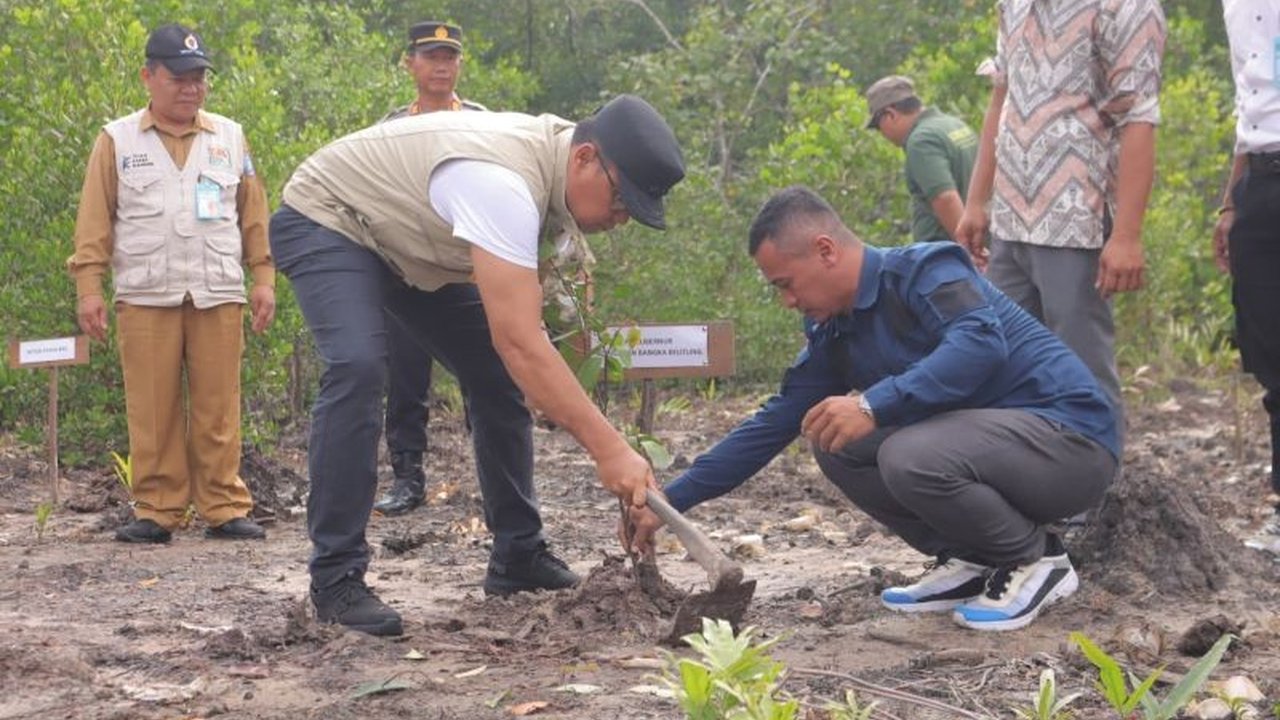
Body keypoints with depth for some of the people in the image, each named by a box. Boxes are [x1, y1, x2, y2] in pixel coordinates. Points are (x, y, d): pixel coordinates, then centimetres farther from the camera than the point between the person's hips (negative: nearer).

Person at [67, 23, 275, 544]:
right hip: (145, 298, -1)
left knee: (218, 411, 0)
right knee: (152, 412, -1)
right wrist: (88, 288, -2)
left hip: (218, 296, 1)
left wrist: (264, 278, 7)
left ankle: (225, 509, 4)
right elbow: (95, 221, 5)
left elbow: (254, 214, 13)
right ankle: (156, 511, 6)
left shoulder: (229, 137, 13)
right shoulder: (117, 141, 7)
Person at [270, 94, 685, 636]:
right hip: (326, 224, -9)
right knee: (358, 368, -30)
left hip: (409, 240, 9)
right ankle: (336, 580, -22)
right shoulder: (503, 184, -39)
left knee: (499, 375, 3)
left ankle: (518, 557, 13)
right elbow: (521, 343, -44)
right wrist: (608, 449, -44)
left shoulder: (555, 159, -10)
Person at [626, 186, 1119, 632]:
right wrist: (670, 502, 9)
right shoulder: (834, 336, 9)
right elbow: (774, 424, 12)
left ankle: (1037, 560, -8)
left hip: (1070, 438, -9)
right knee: (835, 444, 2)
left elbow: (981, 342, -34)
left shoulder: (923, 270, -15)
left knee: (910, 457, -32)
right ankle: (971, 560, 7)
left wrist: (874, 404, -38)